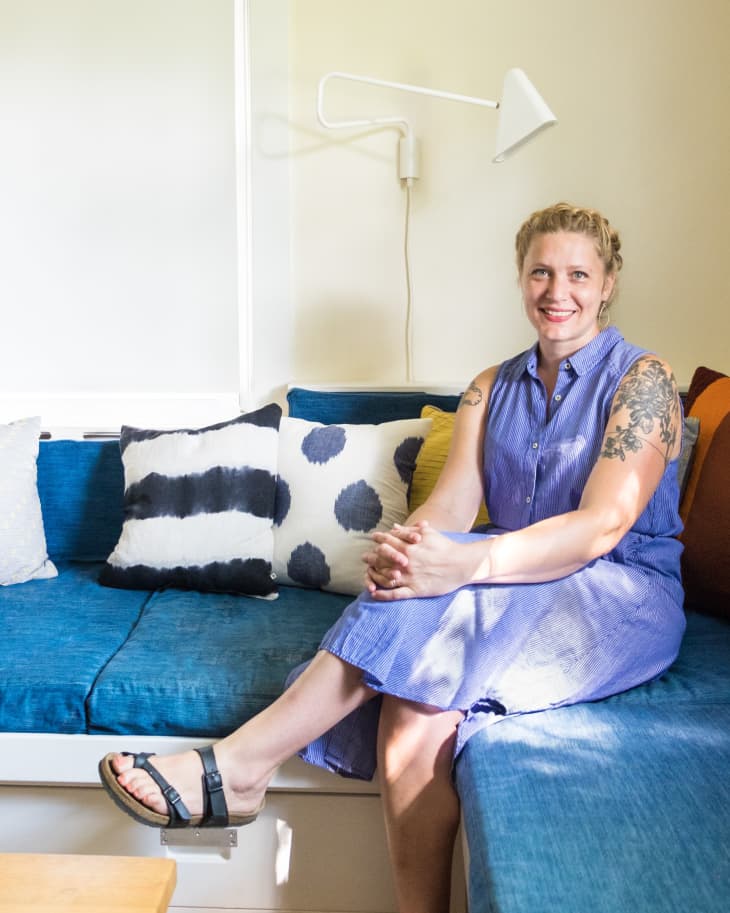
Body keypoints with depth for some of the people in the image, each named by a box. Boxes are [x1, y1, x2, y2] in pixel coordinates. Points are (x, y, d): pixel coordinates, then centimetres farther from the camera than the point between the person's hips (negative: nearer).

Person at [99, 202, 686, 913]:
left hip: (623, 597, -4)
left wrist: (467, 563, -36)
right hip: (517, 584, 4)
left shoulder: (642, 378, -4)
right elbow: (450, 505, -1)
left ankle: (236, 767, -25)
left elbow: (603, 524, -19)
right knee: (414, 713, -29)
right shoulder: (493, 387, 13)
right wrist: (405, 546, -27)